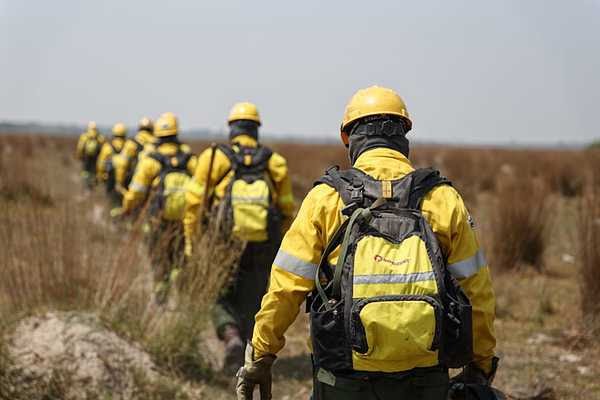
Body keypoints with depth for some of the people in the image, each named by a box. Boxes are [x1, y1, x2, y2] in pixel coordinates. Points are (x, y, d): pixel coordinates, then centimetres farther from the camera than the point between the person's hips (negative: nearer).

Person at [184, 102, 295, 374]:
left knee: (223, 299, 14)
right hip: (263, 248, 2)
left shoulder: (215, 157, -1)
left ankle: (231, 337, -12)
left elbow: (195, 200, -3)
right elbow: (287, 210, 9)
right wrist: (279, 243, 20)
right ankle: (248, 356, 14)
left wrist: (189, 238, 6)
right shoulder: (275, 163, 6)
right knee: (252, 303, 15)